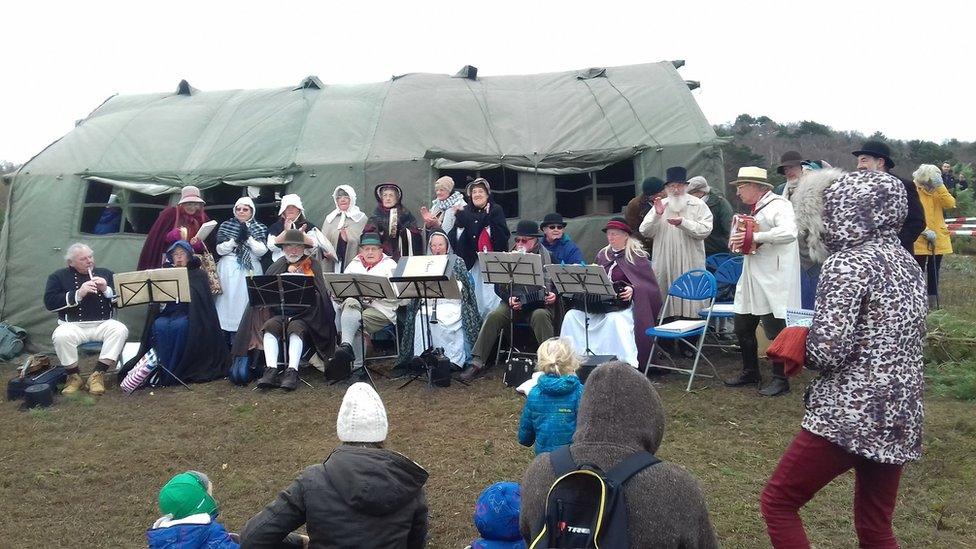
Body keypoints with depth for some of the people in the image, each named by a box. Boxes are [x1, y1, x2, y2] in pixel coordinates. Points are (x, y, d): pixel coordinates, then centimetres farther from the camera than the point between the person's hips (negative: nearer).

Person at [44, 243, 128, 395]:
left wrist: (107, 290, -10)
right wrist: (78, 294, -14)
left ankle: (97, 375, -23)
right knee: (61, 336, -34)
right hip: (73, 325, -1)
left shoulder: (106, 274, 15)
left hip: (103, 324, 1)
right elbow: (50, 302, -4)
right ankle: (74, 376, -11)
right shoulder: (59, 276, 10)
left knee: (120, 330, -30)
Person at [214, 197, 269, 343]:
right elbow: (220, 249, 2)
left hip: (250, 270, 0)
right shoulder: (226, 226, 11)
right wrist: (236, 240, -10)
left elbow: (262, 250, -2)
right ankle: (227, 340, -1)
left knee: (247, 302, -6)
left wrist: (248, 238, -12)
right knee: (229, 301, -5)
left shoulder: (260, 228, 11)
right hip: (229, 270, 0)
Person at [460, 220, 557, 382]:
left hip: (540, 302, -2)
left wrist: (553, 296, -17)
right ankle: (477, 363, -19)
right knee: (494, 316, -23)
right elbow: (499, 286, 7)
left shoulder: (547, 256, 3)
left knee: (540, 316, -35)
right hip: (514, 301, 2)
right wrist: (509, 299, -13)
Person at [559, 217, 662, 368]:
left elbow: (648, 283, -6)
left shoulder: (637, 256, -1)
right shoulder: (602, 255, 16)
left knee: (614, 319, -38)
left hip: (624, 302, -6)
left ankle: (624, 364, -32)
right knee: (572, 316, -15)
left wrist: (633, 289, -24)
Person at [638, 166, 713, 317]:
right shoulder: (660, 205, 13)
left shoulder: (698, 205, 4)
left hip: (690, 265, -2)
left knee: (689, 300, -3)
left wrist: (683, 223, -18)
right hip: (664, 264, 3)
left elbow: (705, 230, -8)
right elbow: (645, 232, 7)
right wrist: (656, 215, -9)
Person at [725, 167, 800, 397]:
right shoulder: (755, 209, 16)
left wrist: (753, 237, -26)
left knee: (775, 331, -2)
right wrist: (738, 239, 9)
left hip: (773, 281, -10)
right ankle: (750, 373, 30)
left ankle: (780, 380, 11)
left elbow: (789, 232, -30)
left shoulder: (778, 205, -13)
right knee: (742, 327, 15)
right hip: (752, 279, 10)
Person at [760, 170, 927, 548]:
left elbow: (828, 350, -22)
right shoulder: (906, 263, 11)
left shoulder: (847, 262, -14)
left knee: (777, 503, 6)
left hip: (851, 415, -8)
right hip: (901, 416, 8)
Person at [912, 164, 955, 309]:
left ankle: (933, 302, 21)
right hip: (920, 240, -5)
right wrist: (924, 231, -22)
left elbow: (951, 204, -11)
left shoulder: (938, 191, 7)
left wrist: (940, 187, -17)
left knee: (934, 272, 13)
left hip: (938, 239, 5)